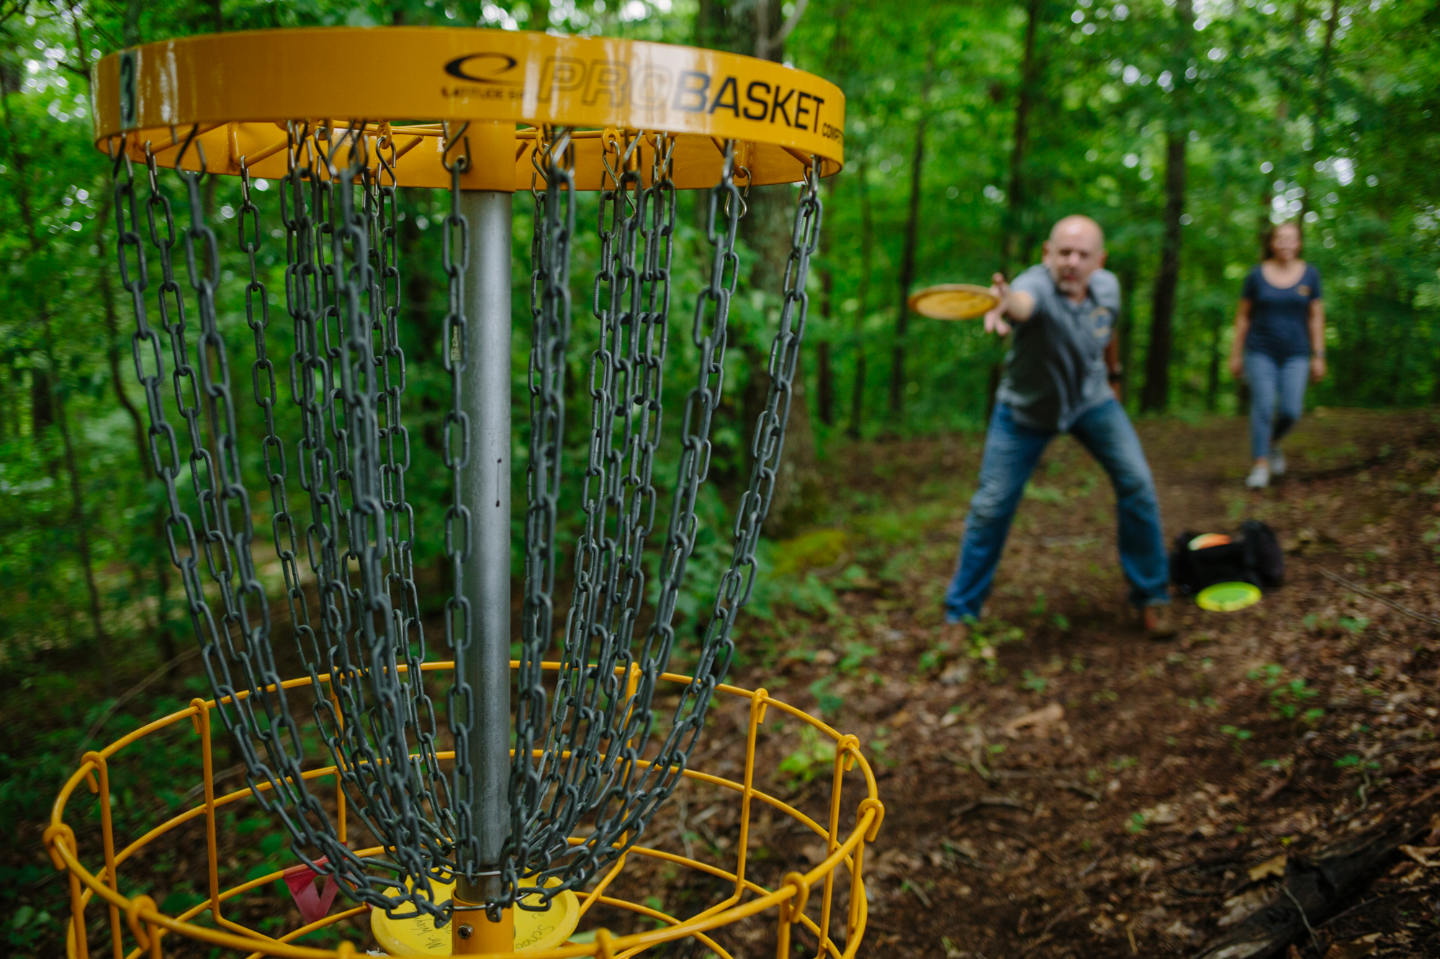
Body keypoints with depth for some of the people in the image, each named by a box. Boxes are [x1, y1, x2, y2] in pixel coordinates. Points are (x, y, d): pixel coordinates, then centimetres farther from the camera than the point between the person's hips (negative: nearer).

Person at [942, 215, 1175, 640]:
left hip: (1092, 399, 4)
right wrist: (1004, 305, -83)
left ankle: (1151, 597, 16)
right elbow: (1022, 301, -60)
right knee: (991, 507, -5)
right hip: (1027, 409, -4)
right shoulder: (1036, 285, -33)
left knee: (1137, 486, -4)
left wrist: (1113, 372, 22)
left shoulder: (1107, 286, -13)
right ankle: (960, 612, 13)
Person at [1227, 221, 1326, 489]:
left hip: (1295, 355, 1)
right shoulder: (1256, 274, -2)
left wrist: (1319, 357, -2)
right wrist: (1235, 354, 1)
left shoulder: (1309, 274, 1)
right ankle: (1260, 466, -8)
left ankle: (1273, 441, 24)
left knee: (1290, 411, -8)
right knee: (1262, 406, -12)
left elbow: (1316, 317, 2)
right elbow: (1243, 316, 3)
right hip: (1260, 352, -1)